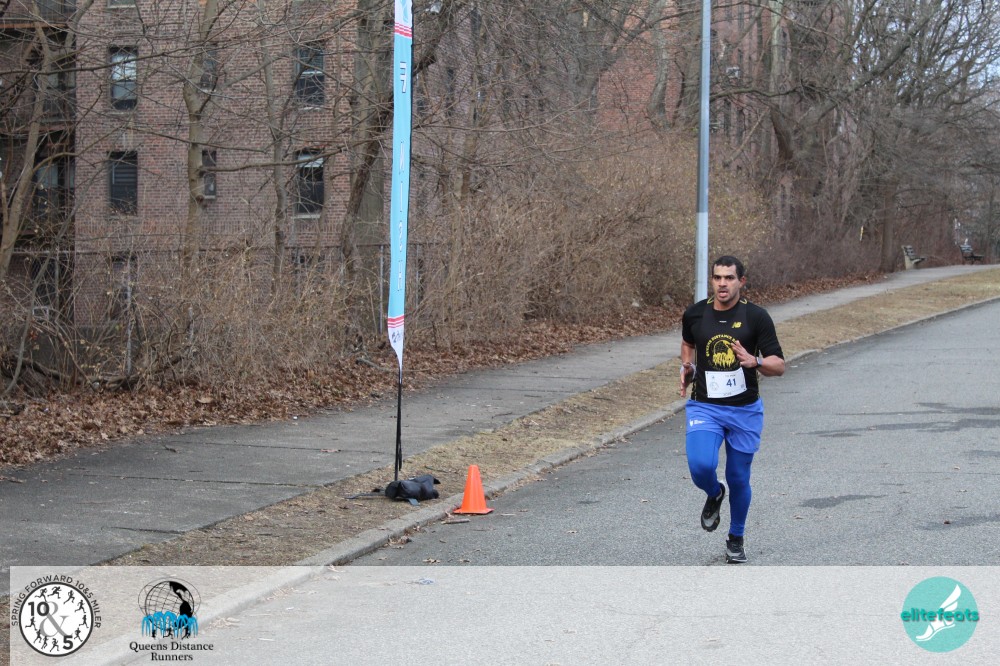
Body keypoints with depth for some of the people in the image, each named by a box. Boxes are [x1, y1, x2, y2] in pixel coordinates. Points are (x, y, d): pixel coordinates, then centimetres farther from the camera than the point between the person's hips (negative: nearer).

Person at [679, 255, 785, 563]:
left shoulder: (756, 316, -8)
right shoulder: (695, 314, 0)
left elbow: (779, 365, -9)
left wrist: (755, 362, -28)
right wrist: (687, 367, 5)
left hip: (744, 411, -1)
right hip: (704, 407, 1)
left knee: (738, 479, 8)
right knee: (701, 466, -22)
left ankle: (736, 540, 33)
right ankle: (714, 495, 16)